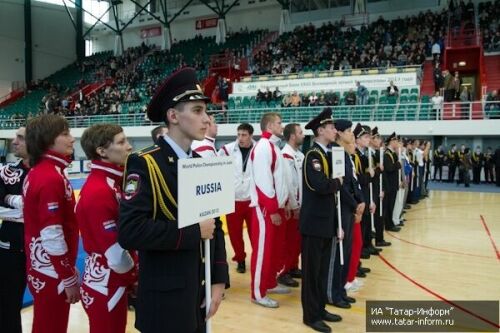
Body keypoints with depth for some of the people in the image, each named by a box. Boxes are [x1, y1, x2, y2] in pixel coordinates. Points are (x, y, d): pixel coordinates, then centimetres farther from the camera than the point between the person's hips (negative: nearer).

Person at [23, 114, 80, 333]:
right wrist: (69, 279, -16)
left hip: (42, 269, 9)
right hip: (52, 274, -9)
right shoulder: (51, 178, -22)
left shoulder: (37, 173, 7)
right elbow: (52, 237, -24)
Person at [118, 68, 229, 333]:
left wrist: (219, 280, 1)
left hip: (201, 293, 6)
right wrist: (193, 231, -19)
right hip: (165, 297, -6)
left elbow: (215, 225, 6)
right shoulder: (144, 164, -14)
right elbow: (130, 232, -24)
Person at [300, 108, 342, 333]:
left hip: (326, 222, 9)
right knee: (312, 270, 3)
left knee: (323, 269, 17)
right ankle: (311, 315, 15)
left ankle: (320, 309, 30)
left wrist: (336, 224, 14)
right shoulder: (313, 155, -15)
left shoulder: (326, 155, 13)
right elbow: (321, 185, -32)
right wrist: (338, 182, -11)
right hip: (314, 222, -9)